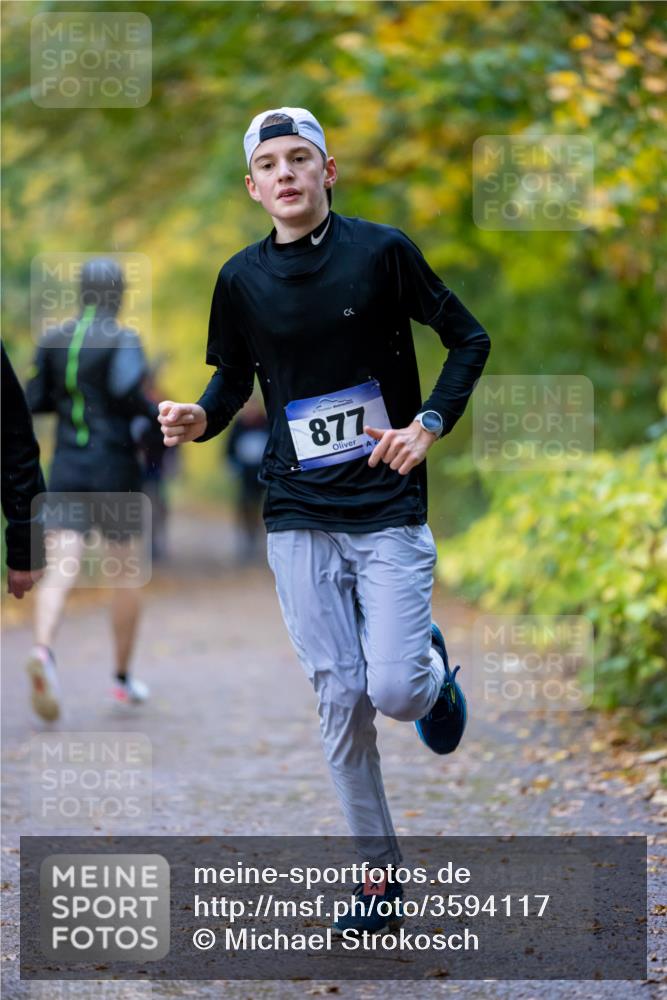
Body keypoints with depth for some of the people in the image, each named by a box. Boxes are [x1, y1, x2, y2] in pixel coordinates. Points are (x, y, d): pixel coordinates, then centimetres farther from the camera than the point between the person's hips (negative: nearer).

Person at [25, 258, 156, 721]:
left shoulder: (53, 340, 7)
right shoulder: (123, 339, -8)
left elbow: (35, 401, 9)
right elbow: (127, 390, -22)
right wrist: (158, 414, -5)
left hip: (66, 472, 3)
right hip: (114, 469, -3)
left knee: (59, 573, -9)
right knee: (127, 572, 14)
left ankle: (43, 650, -38)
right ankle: (123, 677, 22)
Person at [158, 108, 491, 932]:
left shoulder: (381, 251, -4)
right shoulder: (242, 279, 3)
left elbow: (468, 339, 3)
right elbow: (234, 377, 15)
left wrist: (429, 425, -9)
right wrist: (200, 420, -7)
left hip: (388, 508, -2)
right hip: (298, 517, 2)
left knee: (394, 693, -13)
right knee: (340, 699, 2)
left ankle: (430, 665, 25)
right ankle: (380, 875, 14)